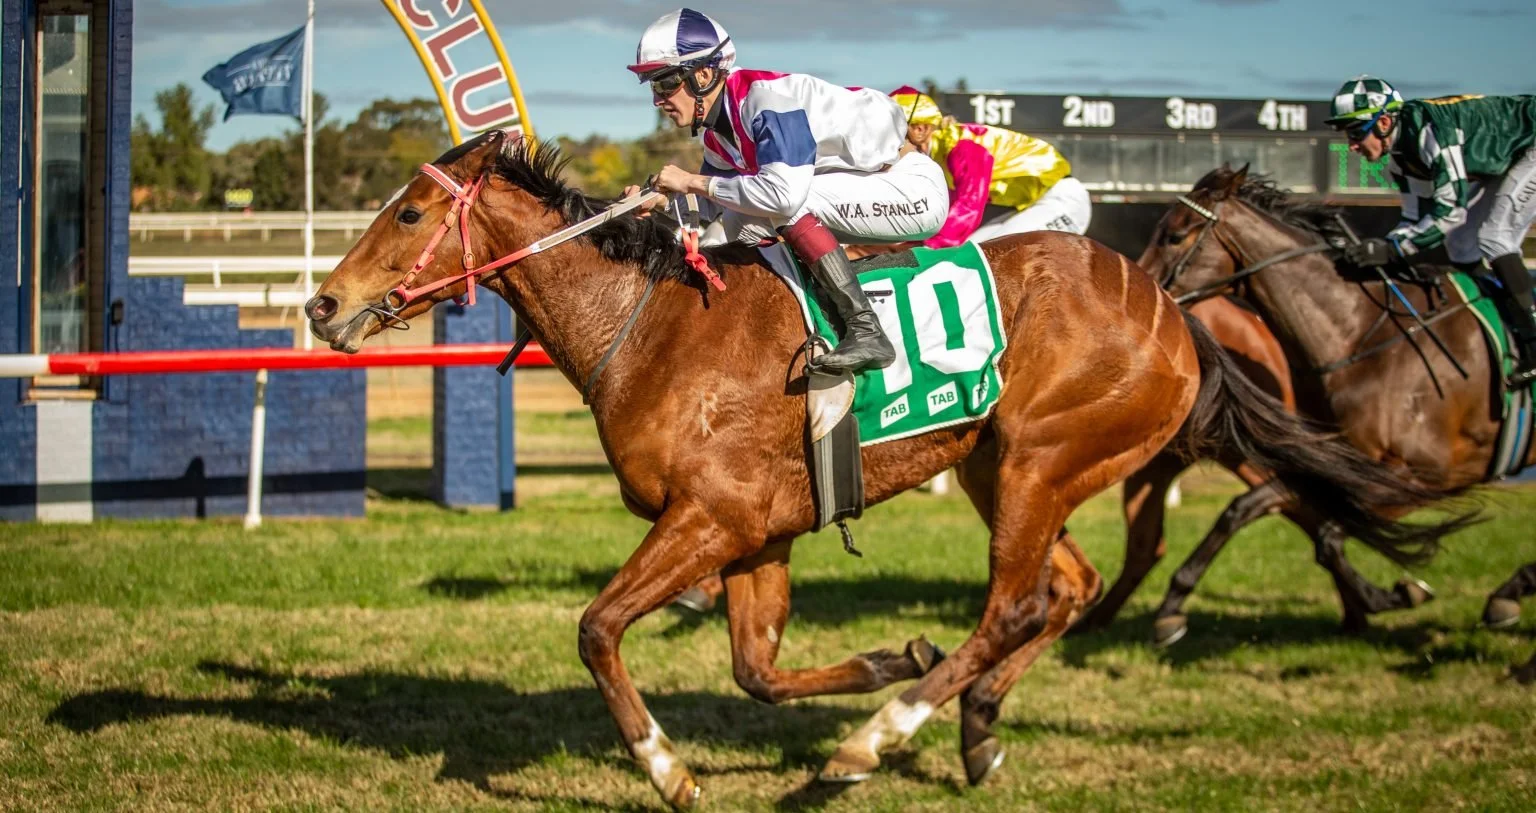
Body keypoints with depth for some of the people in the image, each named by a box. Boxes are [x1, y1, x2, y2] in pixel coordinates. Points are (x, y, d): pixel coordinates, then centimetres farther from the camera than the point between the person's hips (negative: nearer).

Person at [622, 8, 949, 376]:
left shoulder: (766, 99, -24)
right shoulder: (718, 134, 4)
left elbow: (784, 194, -33)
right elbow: (711, 207, 14)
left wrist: (693, 182, -25)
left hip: (916, 188, -9)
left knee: (784, 203, -27)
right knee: (740, 220, 2)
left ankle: (866, 331, -27)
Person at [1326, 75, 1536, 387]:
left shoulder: (1433, 129, -35)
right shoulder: (1399, 156, -6)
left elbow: (1451, 211, -37)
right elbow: (1417, 219, 0)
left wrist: (1393, 247, -39)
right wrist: (1378, 248, -15)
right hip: (1501, 164, 10)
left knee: (1493, 237, -20)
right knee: (1461, 244, 7)